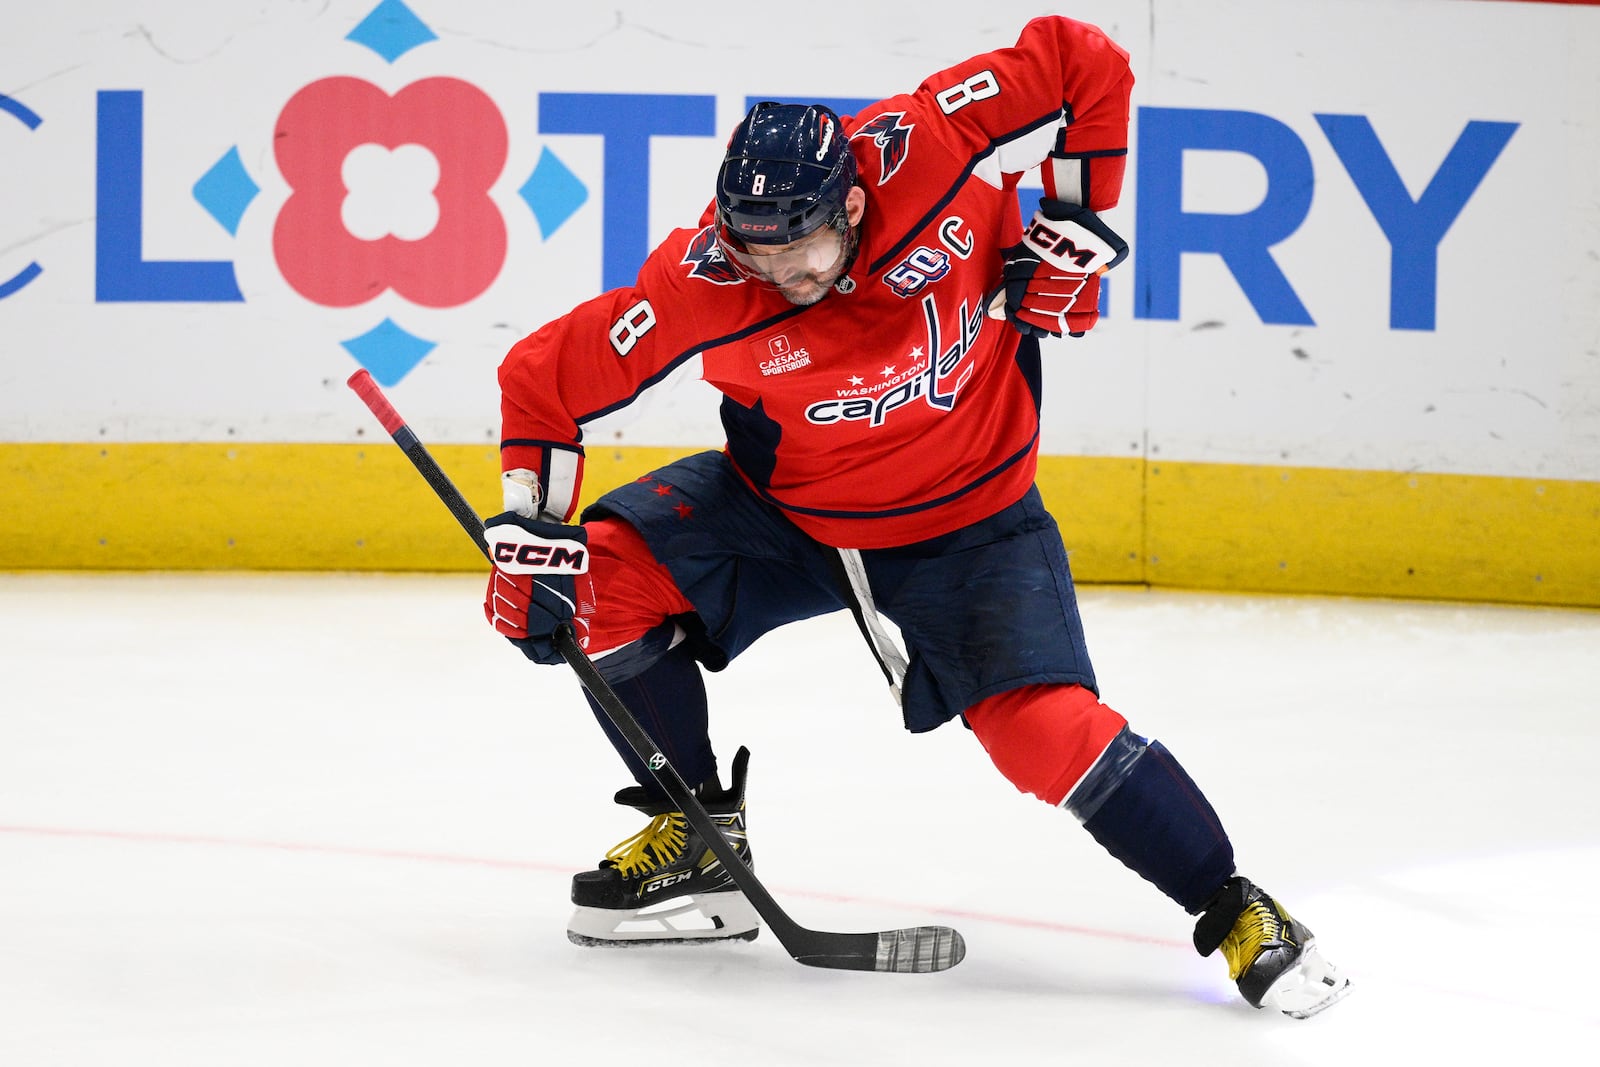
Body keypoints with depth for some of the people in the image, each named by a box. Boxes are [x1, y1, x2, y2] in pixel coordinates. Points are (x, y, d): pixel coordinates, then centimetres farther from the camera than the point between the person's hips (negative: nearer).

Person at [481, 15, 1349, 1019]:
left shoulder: (928, 146, -29)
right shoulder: (704, 282, -26)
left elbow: (1084, 63, -17)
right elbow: (548, 375, -15)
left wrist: (1072, 224, -15)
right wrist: (531, 540, -20)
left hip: (969, 523, -2)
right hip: (783, 509, 2)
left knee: (1045, 727, -20)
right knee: (610, 573, -15)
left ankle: (1234, 911, -4)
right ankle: (697, 844, 2)